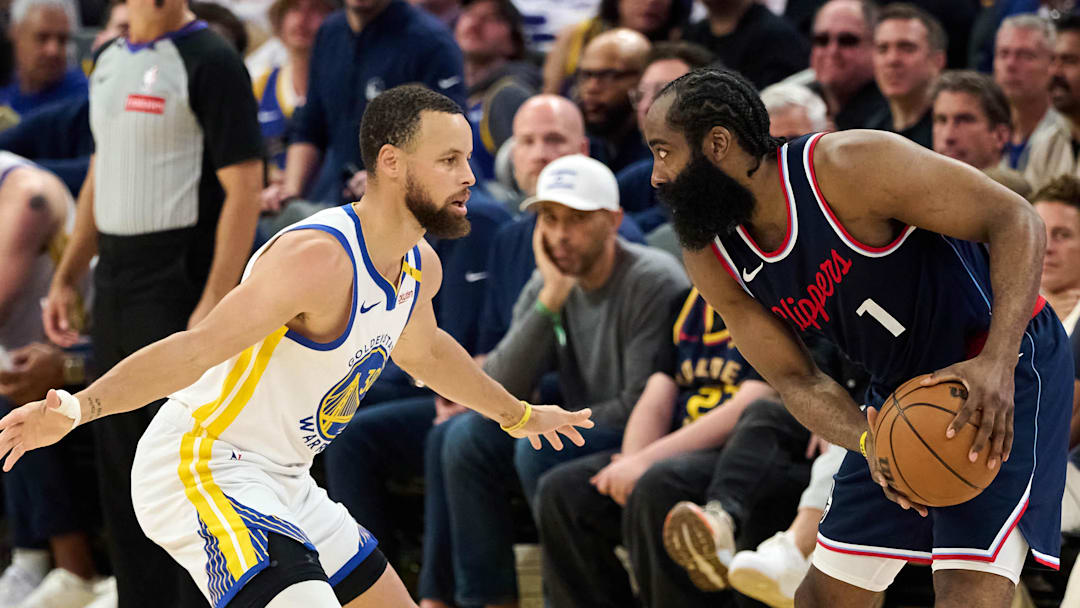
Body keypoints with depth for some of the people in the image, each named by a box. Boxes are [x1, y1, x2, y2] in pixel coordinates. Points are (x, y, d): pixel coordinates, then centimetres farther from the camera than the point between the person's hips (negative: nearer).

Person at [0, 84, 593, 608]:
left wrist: (518, 415, 43)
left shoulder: (419, 266, 5)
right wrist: (78, 406, -45)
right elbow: (194, 350, -32)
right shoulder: (320, 259, -25)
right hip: (201, 469, -10)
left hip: (283, 482, 10)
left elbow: (422, 351, 29)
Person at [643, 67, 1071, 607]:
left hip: (1006, 364, -7)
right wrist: (869, 443, -27)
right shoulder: (712, 259, -6)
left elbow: (1016, 220, -25)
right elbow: (794, 380, -4)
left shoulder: (848, 166, -27)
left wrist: (997, 361, -38)